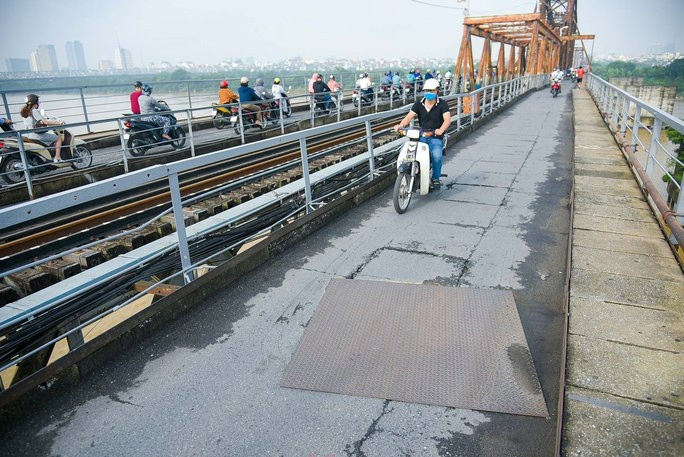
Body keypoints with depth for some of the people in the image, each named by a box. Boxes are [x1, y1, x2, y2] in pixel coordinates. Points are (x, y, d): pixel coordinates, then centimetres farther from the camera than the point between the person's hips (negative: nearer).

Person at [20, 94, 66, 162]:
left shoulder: (26, 112, 12)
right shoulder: (34, 111, -14)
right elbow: (45, 122, -20)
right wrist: (58, 123, -14)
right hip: (37, 135, -9)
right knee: (58, 138, 2)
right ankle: (57, 157, -9)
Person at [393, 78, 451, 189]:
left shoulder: (442, 104, -1)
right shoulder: (418, 104, 8)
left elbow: (447, 119, -16)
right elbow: (409, 117, -3)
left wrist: (441, 130, -38)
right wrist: (400, 125, -25)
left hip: (436, 137, -3)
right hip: (421, 136, 3)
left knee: (437, 155, -31)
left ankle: (436, 178, -6)